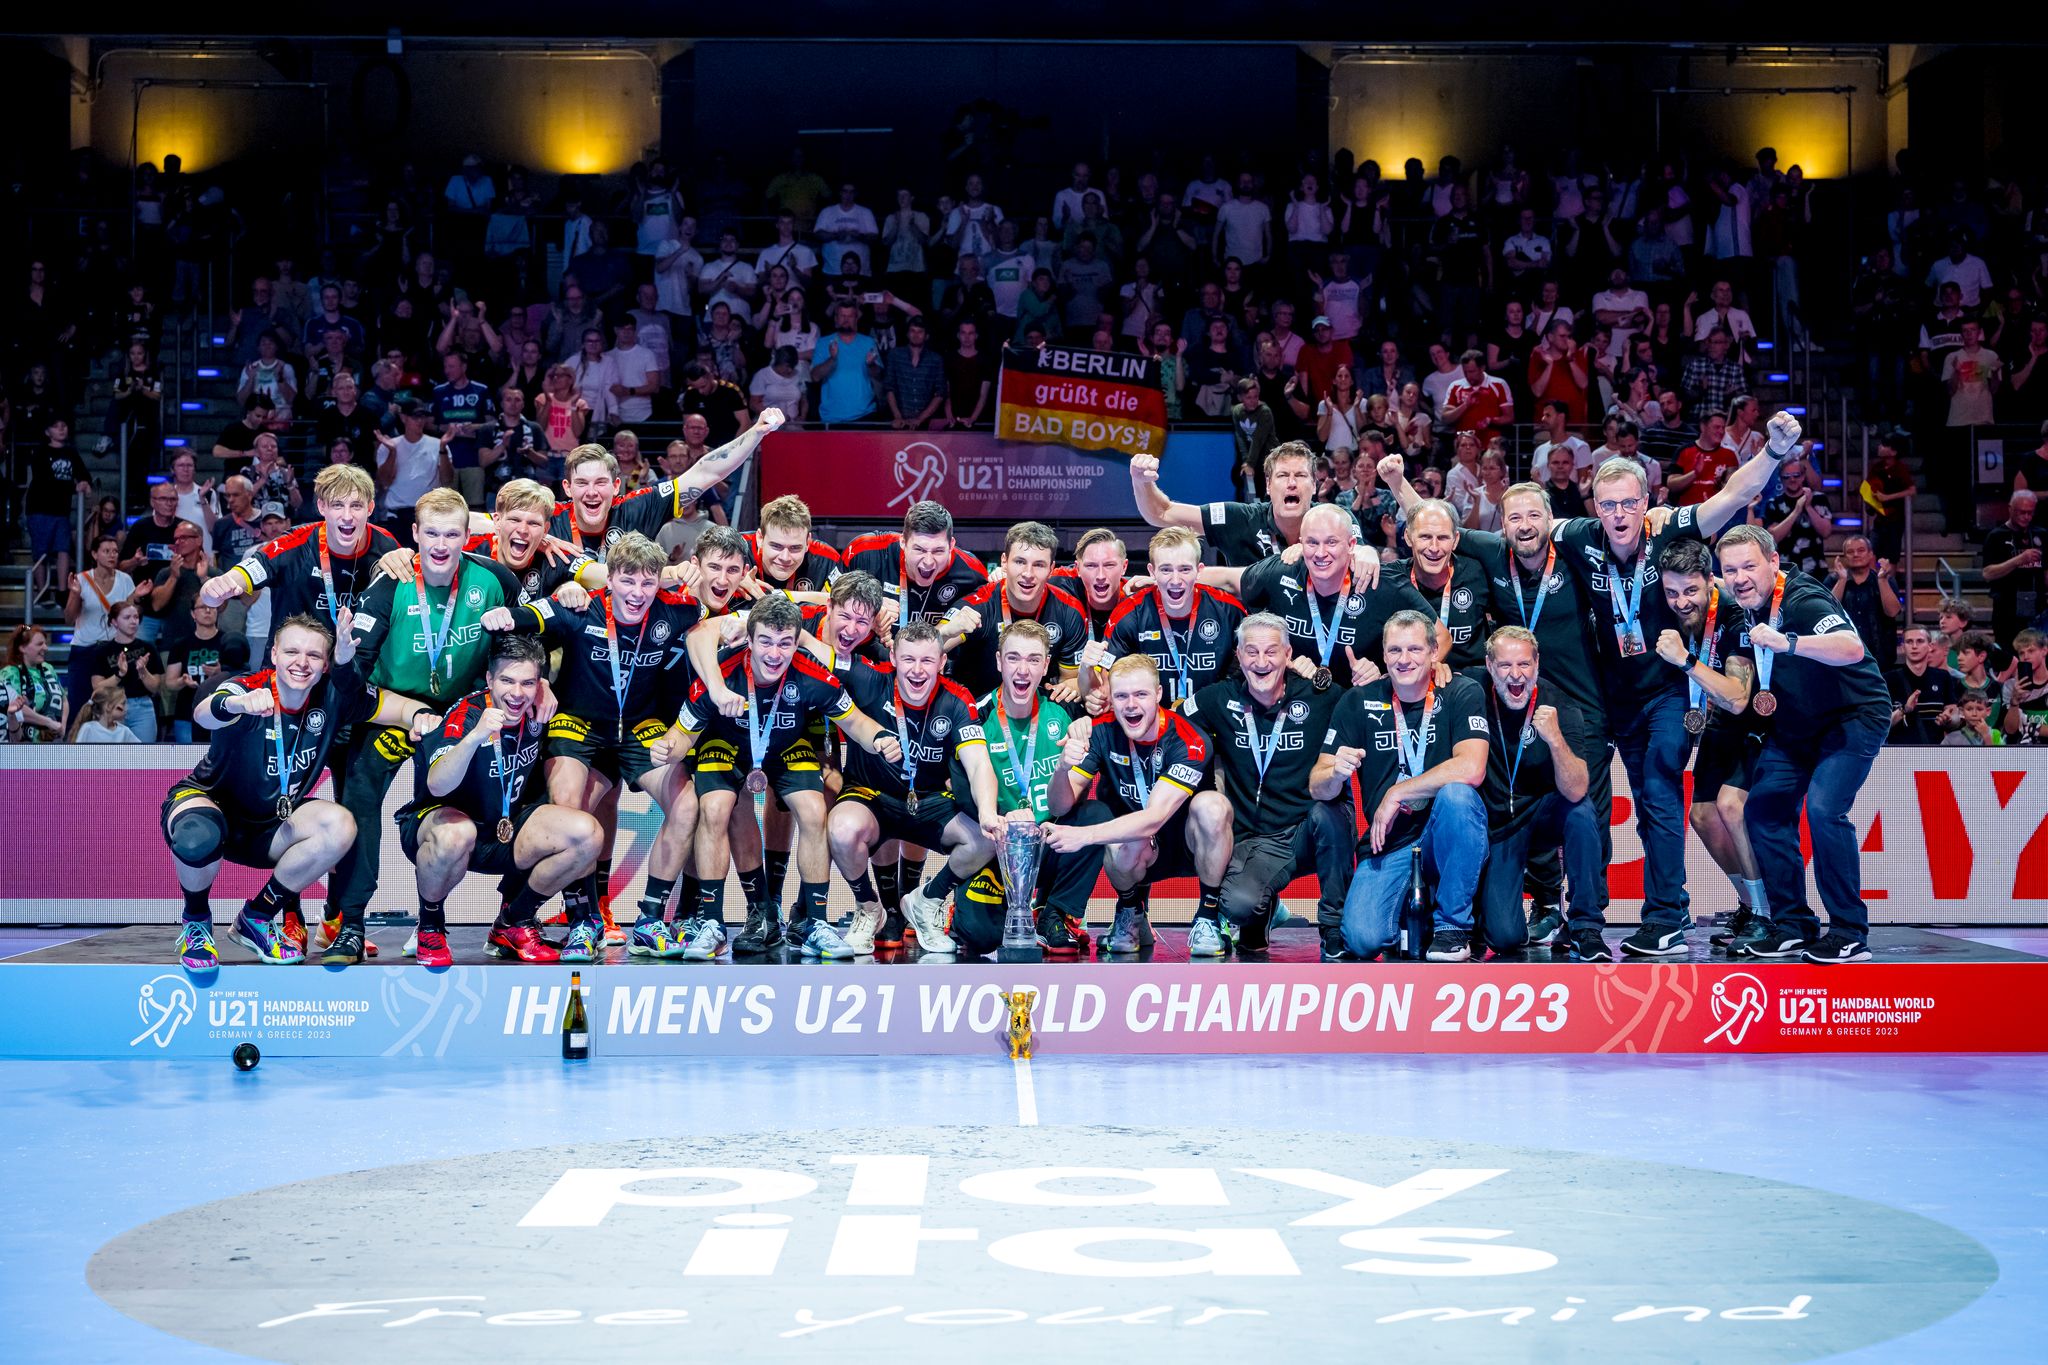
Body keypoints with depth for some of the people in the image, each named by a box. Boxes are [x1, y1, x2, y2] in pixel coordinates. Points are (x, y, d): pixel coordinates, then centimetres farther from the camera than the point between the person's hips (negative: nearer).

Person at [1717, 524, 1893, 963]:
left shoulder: (1804, 602, -26)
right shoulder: (1744, 611, -2)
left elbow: (1852, 648, -45)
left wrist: (1787, 642, -56)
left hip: (1853, 716, -8)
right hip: (1795, 726, 8)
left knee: (1823, 807, -24)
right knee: (1763, 808, -2)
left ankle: (1850, 933, -14)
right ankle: (1794, 927, 9)